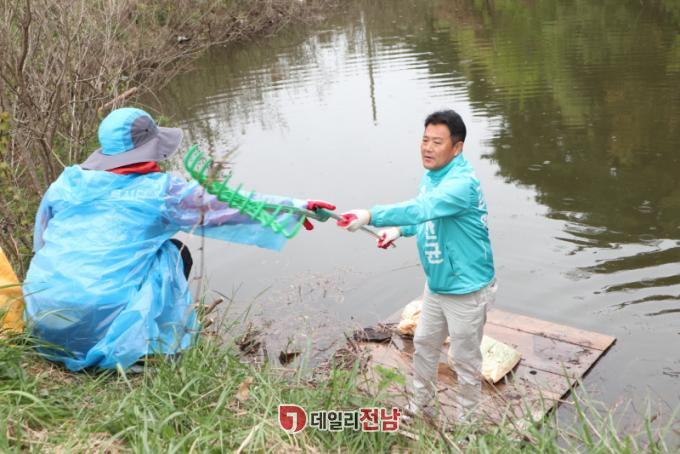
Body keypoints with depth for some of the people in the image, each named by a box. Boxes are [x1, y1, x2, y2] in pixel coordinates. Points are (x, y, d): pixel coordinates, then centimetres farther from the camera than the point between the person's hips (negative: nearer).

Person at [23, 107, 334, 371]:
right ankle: (163, 351, 16)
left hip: (44, 320, 5)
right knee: (174, 253, 13)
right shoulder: (160, 191, -5)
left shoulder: (66, 182, 8)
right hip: (103, 328, -5)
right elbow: (231, 207, 0)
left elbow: (42, 244, 19)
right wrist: (296, 205, 10)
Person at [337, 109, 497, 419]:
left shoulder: (462, 183, -29)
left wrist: (370, 216, -53)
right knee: (424, 345, 24)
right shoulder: (431, 175, 1)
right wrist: (399, 231, 0)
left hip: (466, 290, -9)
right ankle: (420, 406, 45)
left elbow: (421, 209, -45)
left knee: (465, 360, 10)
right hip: (436, 286, 9)